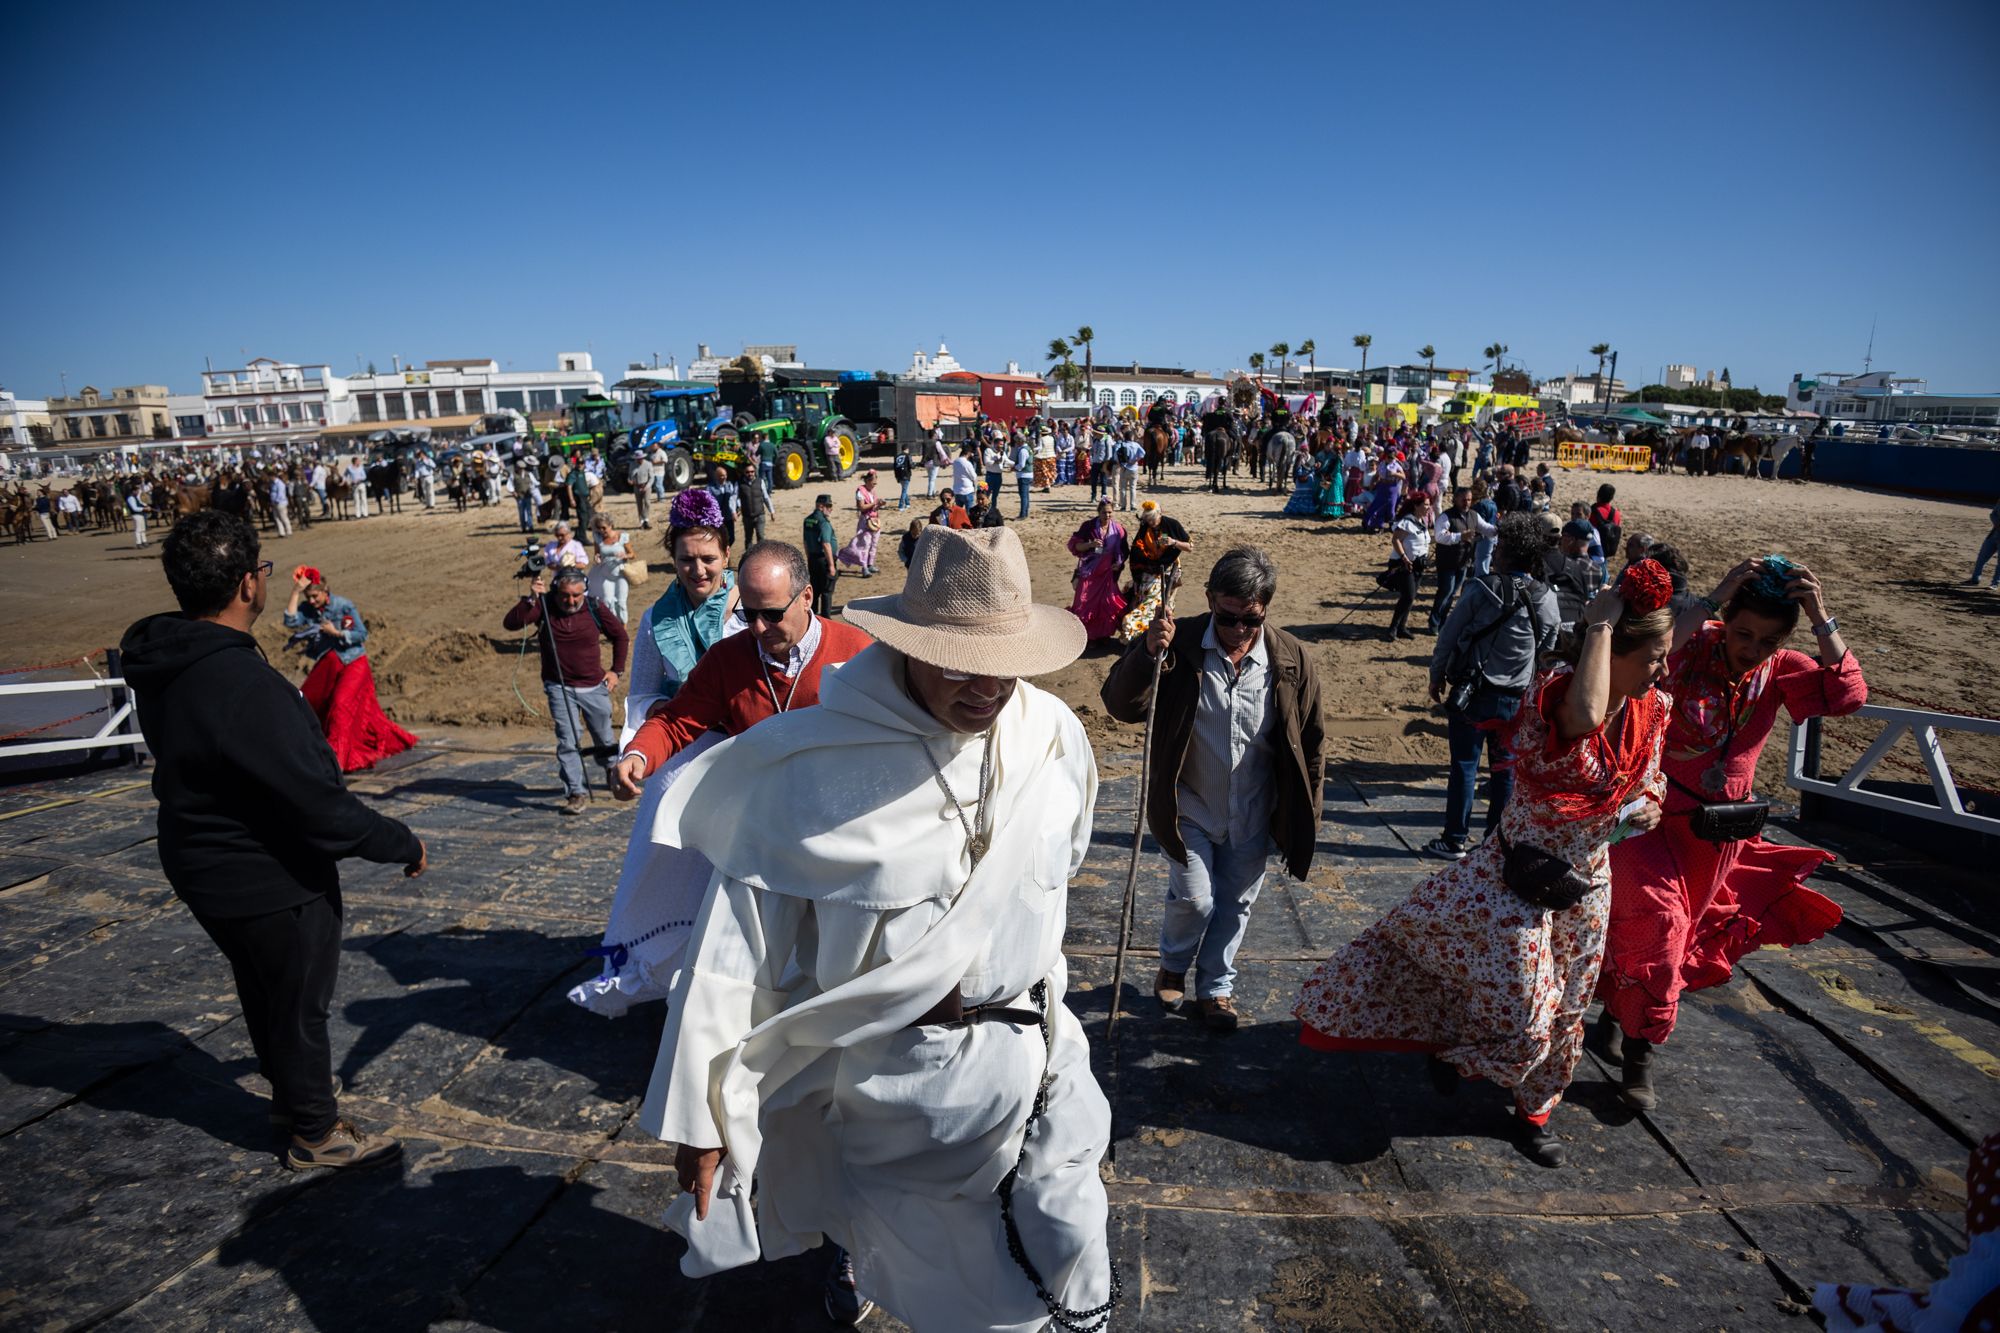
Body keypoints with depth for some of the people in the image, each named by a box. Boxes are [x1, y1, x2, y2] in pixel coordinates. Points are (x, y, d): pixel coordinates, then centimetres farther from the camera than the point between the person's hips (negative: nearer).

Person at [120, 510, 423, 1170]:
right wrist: (403, 844, -17)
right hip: (270, 881, -9)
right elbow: (319, 803, -31)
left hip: (208, 867, 9)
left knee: (266, 992, 27)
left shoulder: (164, 665, -3)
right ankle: (317, 1132, 31)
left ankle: (290, 1096, 48)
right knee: (300, 1003, 11)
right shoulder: (245, 686, -34)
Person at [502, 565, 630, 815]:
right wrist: (530, 599, -33)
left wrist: (616, 670, 7)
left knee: (605, 741, 15)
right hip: (559, 688, -1)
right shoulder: (544, 607, -8)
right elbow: (511, 623, -22)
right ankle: (577, 793, -5)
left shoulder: (594, 610, -5)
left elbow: (621, 635, 10)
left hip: (594, 687, 1)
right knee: (567, 742, -11)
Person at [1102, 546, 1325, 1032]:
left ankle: (1215, 986, 39)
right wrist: (1149, 653, -36)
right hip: (1191, 809, -2)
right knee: (1195, 899, -3)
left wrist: (1304, 820, 3)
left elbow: (1311, 743, 1)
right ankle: (1173, 966, 31)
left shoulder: (1291, 660, -9)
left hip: (1253, 818, 2)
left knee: (1235, 904, 15)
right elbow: (1120, 706, -19)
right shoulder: (1179, 646, -14)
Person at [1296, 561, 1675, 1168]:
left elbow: (1645, 782, 13)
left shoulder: (1653, 711, -4)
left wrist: (1646, 806, -11)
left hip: (1586, 886, 6)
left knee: (1562, 1011, 21)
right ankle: (1455, 1044, 34)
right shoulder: (1553, 695, -25)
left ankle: (1534, 1108, 47)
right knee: (1517, 1010, -1)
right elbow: (1585, 718, -51)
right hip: (1518, 877, -6)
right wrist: (1600, 622, -40)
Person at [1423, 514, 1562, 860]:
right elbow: (1547, 652, 6)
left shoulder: (1483, 590, -15)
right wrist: (1527, 688, 18)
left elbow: (1448, 635, -9)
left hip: (1472, 694, -4)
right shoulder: (1548, 601, -2)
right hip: (1516, 699, 4)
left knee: (1464, 766, 3)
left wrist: (1437, 675, 5)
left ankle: (1454, 840, 9)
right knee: (1504, 769, 14)